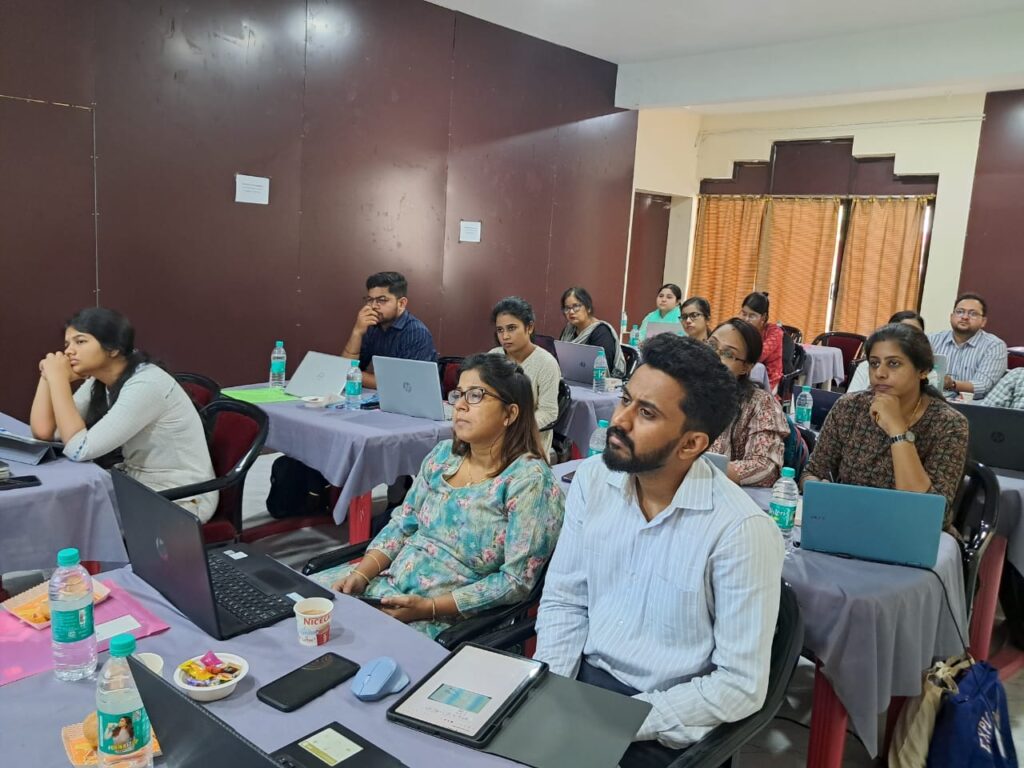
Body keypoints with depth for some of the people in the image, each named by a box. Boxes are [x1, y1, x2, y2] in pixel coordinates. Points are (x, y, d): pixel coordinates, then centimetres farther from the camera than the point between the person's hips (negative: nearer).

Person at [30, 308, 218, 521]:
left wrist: (59, 378, -21)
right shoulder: (98, 383, 3)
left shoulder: (146, 384, -25)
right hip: (137, 486, 8)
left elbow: (80, 449, -27)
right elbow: (43, 432, -2)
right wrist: (49, 375, -5)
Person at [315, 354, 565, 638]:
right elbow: (402, 524, 11)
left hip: (449, 617, -6)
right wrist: (360, 574, -5)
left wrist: (429, 607, -21)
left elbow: (517, 580, -17)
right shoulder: (444, 454, 5)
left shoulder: (528, 479, -16)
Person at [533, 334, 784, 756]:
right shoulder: (592, 479, -5)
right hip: (581, 677, 5)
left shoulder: (741, 529, -21)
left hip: (660, 723, -4)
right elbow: (563, 600, 3)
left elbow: (740, 685, -16)